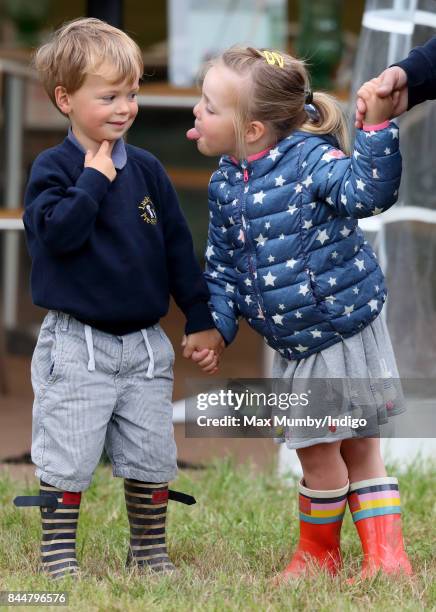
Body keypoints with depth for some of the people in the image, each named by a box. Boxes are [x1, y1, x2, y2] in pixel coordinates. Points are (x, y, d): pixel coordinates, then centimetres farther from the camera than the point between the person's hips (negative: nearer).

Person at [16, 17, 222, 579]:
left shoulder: (147, 169, 7)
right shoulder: (54, 168, -6)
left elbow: (177, 246, 11)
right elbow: (58, 232, -23)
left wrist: (200, 317, 9)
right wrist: (94, 178, -19)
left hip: (144, 343, 4)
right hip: (76, 344, -4)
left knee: (152, 459, 8)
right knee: (66, 463, -3)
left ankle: (149, 553, 24)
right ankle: (58, 563, 7)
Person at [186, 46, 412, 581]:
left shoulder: (309, 158, -18)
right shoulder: (225, 184, 2)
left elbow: (367, 191, -34)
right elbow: (223, 264, 11)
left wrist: (377, 127, -41)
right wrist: (216, 324, 3)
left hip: (344, 331, -6)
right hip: (297, 348, 6)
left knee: (358, 446, 4)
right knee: (317, 451, 13)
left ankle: (386, 554, 17)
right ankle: (318, 555, 24)